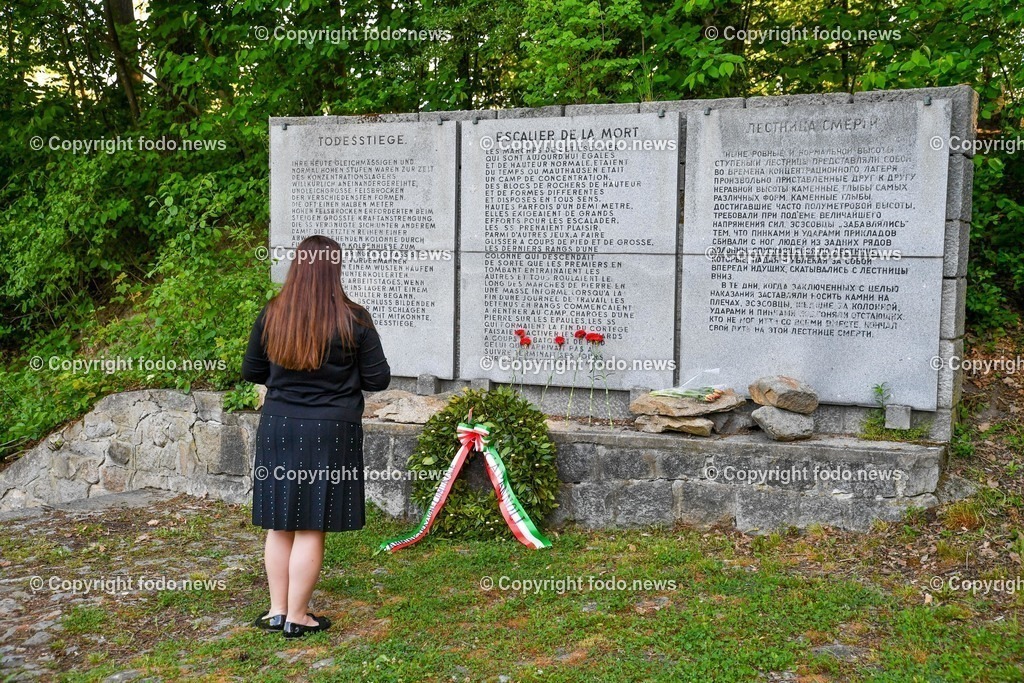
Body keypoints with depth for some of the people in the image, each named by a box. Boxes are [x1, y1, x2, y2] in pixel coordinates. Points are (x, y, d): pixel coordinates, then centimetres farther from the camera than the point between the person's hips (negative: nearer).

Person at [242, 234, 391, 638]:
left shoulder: (271, 315, 0)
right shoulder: (353, 319, -9)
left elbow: (251, 372, 10)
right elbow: (378, 380, -4)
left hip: (277, 428, 3)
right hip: (331, 434, -3)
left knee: (280, 526, 13)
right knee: (311, 529, 4)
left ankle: (277, 610, 23)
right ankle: (296, 617, 13)